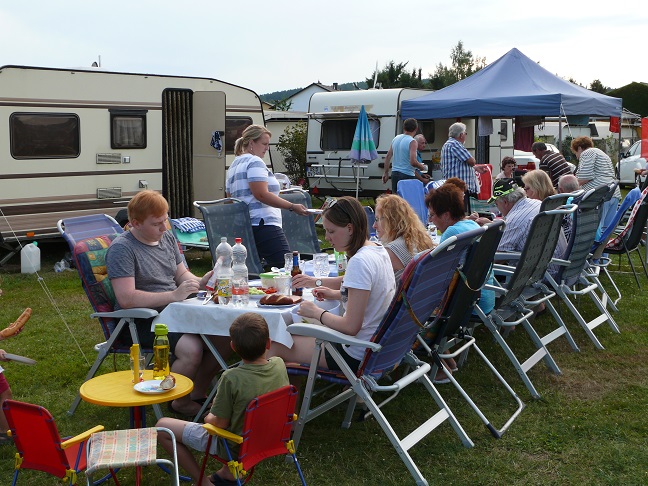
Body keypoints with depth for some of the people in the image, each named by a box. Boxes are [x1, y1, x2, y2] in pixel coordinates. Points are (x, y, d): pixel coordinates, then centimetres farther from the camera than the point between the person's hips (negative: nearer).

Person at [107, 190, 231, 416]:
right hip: (142, 321, -8)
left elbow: (182, 274, 21)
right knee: (191, 348, -30)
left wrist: (201, 281, -2)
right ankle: (180, 403, -3)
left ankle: (198, 393, 9)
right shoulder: (121, 249, -13)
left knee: (224, 336, -10)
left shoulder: (167, 237, 11)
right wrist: (173, 296, -26)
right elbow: (126, 299, -23)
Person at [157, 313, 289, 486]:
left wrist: (209, 417, 3)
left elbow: (221, 422, -19)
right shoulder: (280, 365, -13)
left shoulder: (231, 378, -30)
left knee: (162, 427, 2)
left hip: (236, 447, -6)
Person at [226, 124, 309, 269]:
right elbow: (262, 195, -17)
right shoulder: (255, 162, -7)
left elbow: (230, 196, 26)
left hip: (241, 228, 10)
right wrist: (292, 207, -19)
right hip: (264, 225, -10)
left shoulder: (234, 165, 23)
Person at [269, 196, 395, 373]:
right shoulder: (379, 250, 4)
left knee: (275, 346, -2)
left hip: (358, 356, -10)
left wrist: (316, 312, -10)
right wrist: (335, 294, 10)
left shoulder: (359, 262, -25)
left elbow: (351, 326, -25)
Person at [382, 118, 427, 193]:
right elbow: (413, 162, -20)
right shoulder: (412, 142, -12)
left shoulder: (395, 139, 9)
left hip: (394, 174, 7)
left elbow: (388, 157, 12)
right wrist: (423, 167, -1)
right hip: (407, 175, -7)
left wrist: (386, 173, 19)